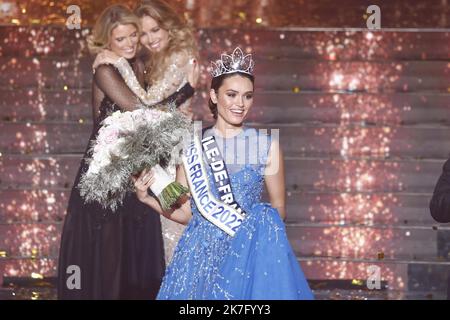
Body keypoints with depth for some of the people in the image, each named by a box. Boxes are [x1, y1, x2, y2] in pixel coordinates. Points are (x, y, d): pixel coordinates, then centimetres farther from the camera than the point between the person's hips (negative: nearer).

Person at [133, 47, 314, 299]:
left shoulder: (267, 145, 3)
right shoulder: (192, 147, 6)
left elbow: (279, 207, 8)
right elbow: (184, 213, 11)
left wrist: (264, 228, -13)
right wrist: (147, 198, -5)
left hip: (249, 255, -1)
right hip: (201, 254, 1)